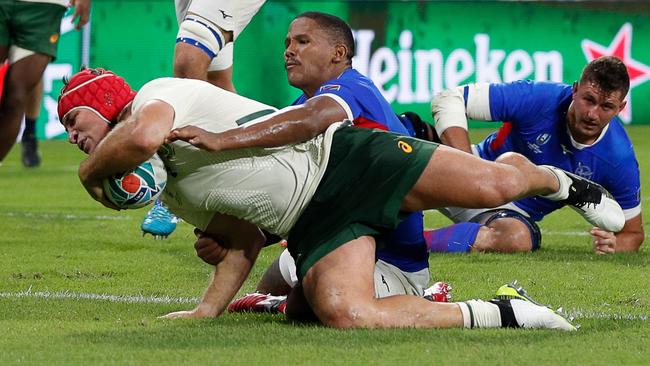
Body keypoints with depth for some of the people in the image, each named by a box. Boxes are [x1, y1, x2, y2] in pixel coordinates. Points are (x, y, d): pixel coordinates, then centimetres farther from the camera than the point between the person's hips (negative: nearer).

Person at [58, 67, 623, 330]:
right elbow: (244, 239, 21)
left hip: (338, 158, -7)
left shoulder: (159, 94, -7)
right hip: (313, 225, 7)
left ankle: (555, 180, 24)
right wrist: (205, 313, 12)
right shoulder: (166, 194, 20)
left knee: (492, 184, -15)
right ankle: (497, 316, -15)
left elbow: (146, 134, -32)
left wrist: (92, 169, -14)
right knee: (344, 314, -24)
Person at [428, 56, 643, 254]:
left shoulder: (620, 159, -18)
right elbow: (449, 99, -20)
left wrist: (612, 245, -28)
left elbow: (633, 233, -2)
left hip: (515, 213, 0)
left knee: (518, 238, -39)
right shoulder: (539, 99, -23)